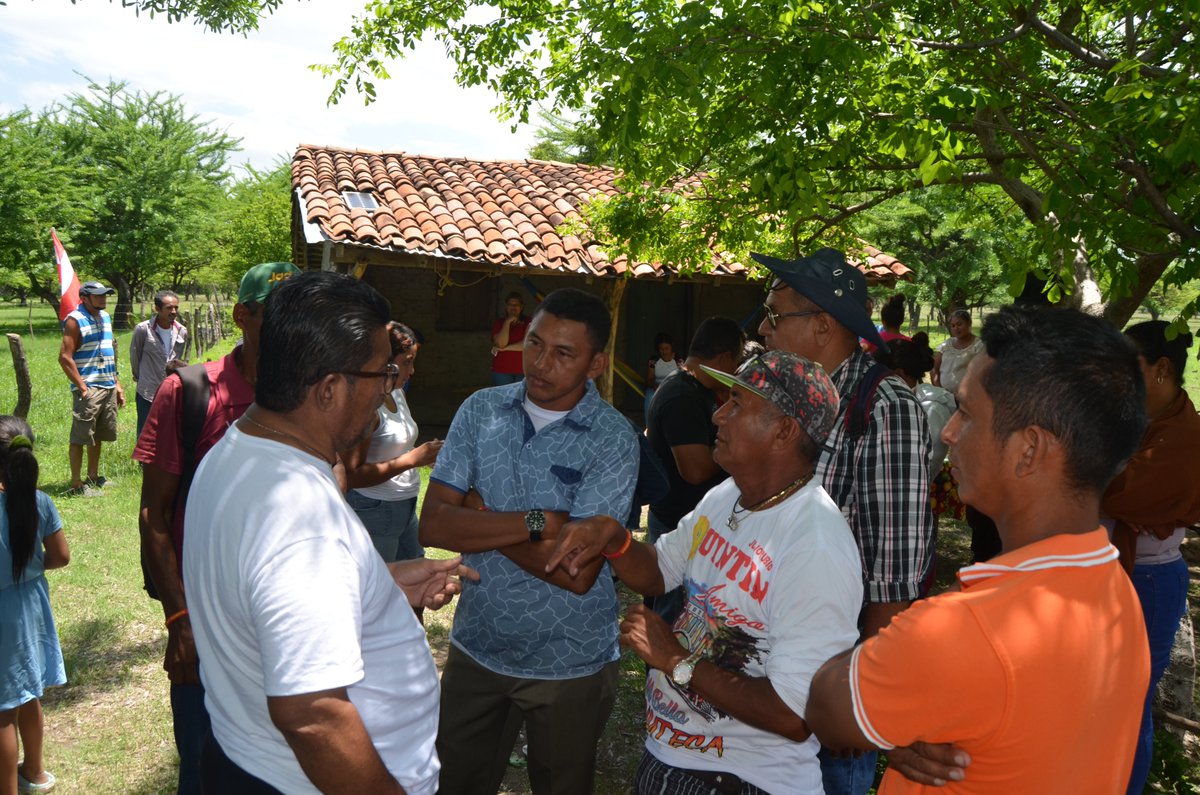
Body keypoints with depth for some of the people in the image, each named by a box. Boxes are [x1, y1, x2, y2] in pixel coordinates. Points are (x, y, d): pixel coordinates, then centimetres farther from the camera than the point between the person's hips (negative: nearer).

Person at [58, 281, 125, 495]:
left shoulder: (105, 317, 14)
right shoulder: (75, 320, -10)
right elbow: (65, 357, -16)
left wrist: (117, 383, 18)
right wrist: (82, 388, -19)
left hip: (108, 388, 8)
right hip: (88, 390, -8)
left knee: (98, 436, 17)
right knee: (79, 438, -3)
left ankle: (93, 477, 28)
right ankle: (76, 485, 2)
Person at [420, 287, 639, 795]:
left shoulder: (613, 440, -17)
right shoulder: (481, 411, -5)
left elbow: (576, 573, -23)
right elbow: (433, 525, -13)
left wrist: (481, 519, -15)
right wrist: (535, 522, -23)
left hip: (567, 663, -3)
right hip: (475, 646, 3)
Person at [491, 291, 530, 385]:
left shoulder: (528, 323, 4)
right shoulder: (499, 323, 7)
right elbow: (501, 343, -9)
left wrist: (504, 348, -7)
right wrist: (508, 322, -8)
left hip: (522, 371, 0)